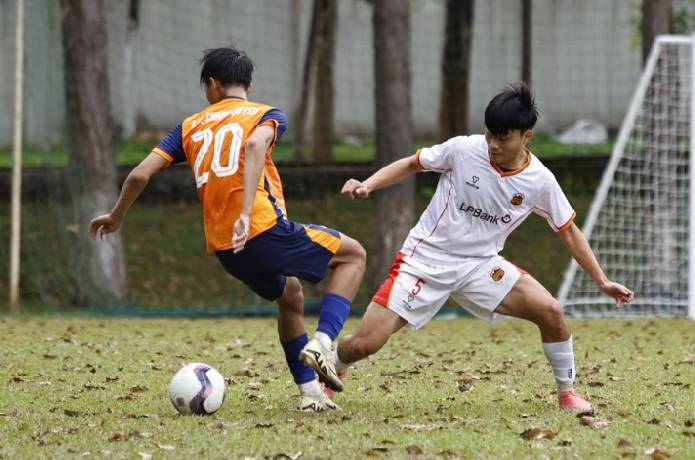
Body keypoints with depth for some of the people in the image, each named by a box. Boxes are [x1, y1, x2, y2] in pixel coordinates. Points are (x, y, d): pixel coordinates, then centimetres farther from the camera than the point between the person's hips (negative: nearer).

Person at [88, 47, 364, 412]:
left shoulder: (190, 126, 19)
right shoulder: (266, 115, 7)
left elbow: (140, 174, 10)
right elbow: (255, 145, -17)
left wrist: (116, 217, 27)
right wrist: (245, 214, -27)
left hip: (224, 250, 5)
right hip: (265, 231, -5)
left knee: (290, 293, 31)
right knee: (353, 255, 15)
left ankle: (309, 392, 23)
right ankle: (321, 344, -6)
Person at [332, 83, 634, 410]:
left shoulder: (540, 181, -8)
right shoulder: (463, 150, -14)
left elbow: (568, 232, 6)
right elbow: (411, 165, 0)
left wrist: (602, 281, 6)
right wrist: (366, 186, -15)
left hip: (481, 265, 2)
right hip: (425, 258, -2)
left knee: (550, 311, -16)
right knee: (365, 344, -14)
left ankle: (567, 393, 6)